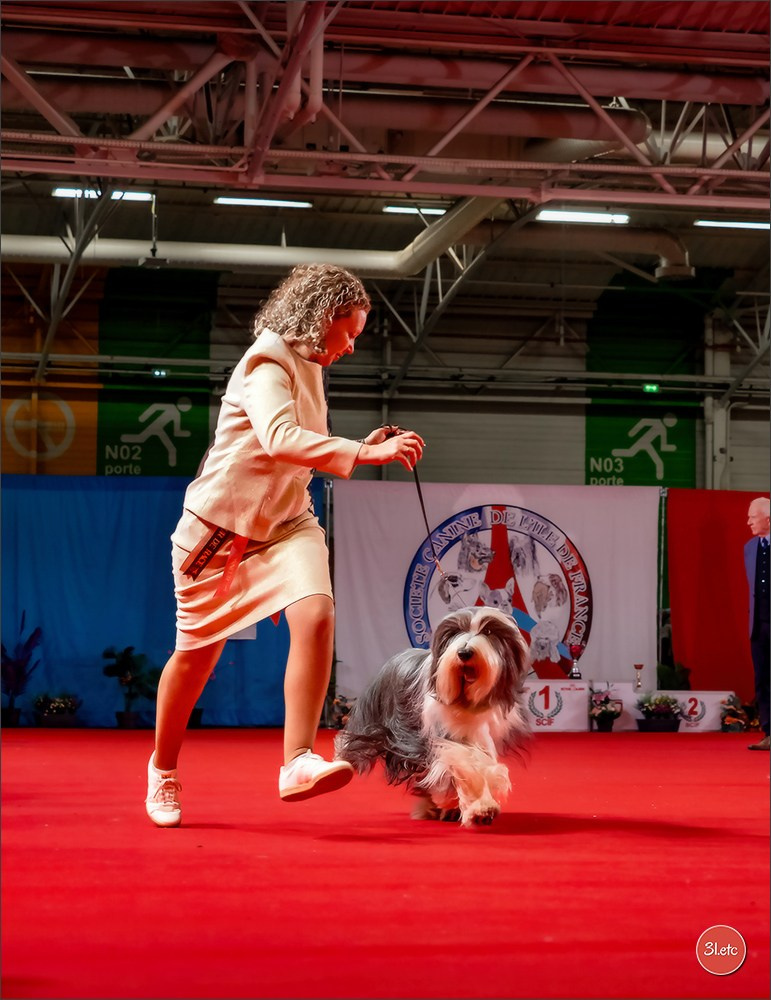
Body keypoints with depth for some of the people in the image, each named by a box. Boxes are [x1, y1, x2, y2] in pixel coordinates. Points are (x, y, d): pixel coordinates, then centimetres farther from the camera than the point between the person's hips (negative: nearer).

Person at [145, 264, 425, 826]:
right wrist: (363, 453, -36)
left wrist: (362, 449, 8)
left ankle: (297, 763, -24)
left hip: (286, 523, 6)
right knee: (197, 652, 7)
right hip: (220, 526, -6)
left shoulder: (310, 368, 12)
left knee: (317, 615, -22)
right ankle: (163, 769, 30)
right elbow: (278, 439, -33)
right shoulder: (268, 359, -15)